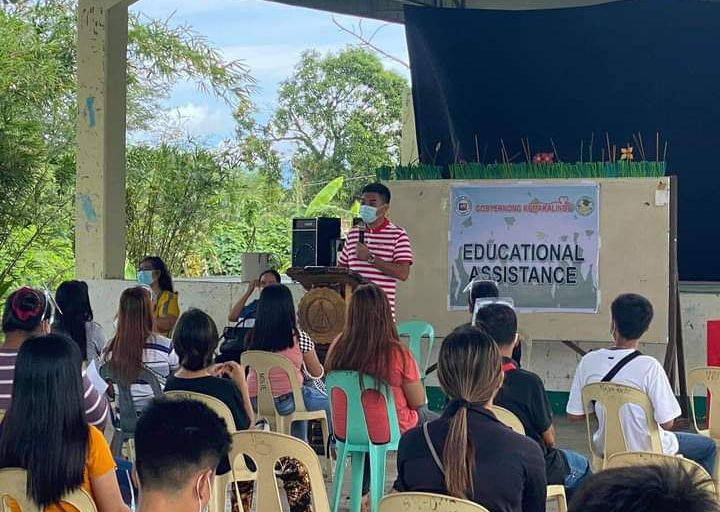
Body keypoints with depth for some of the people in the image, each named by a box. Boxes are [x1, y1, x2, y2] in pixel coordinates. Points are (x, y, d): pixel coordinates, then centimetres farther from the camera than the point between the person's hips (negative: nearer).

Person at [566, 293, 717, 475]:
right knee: (707, 446, 23)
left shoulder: (588, 362, -14)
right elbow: (667, 423, -21)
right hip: (647, 452, -5)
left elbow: (574, 415, -6)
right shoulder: (649, 366, -26)